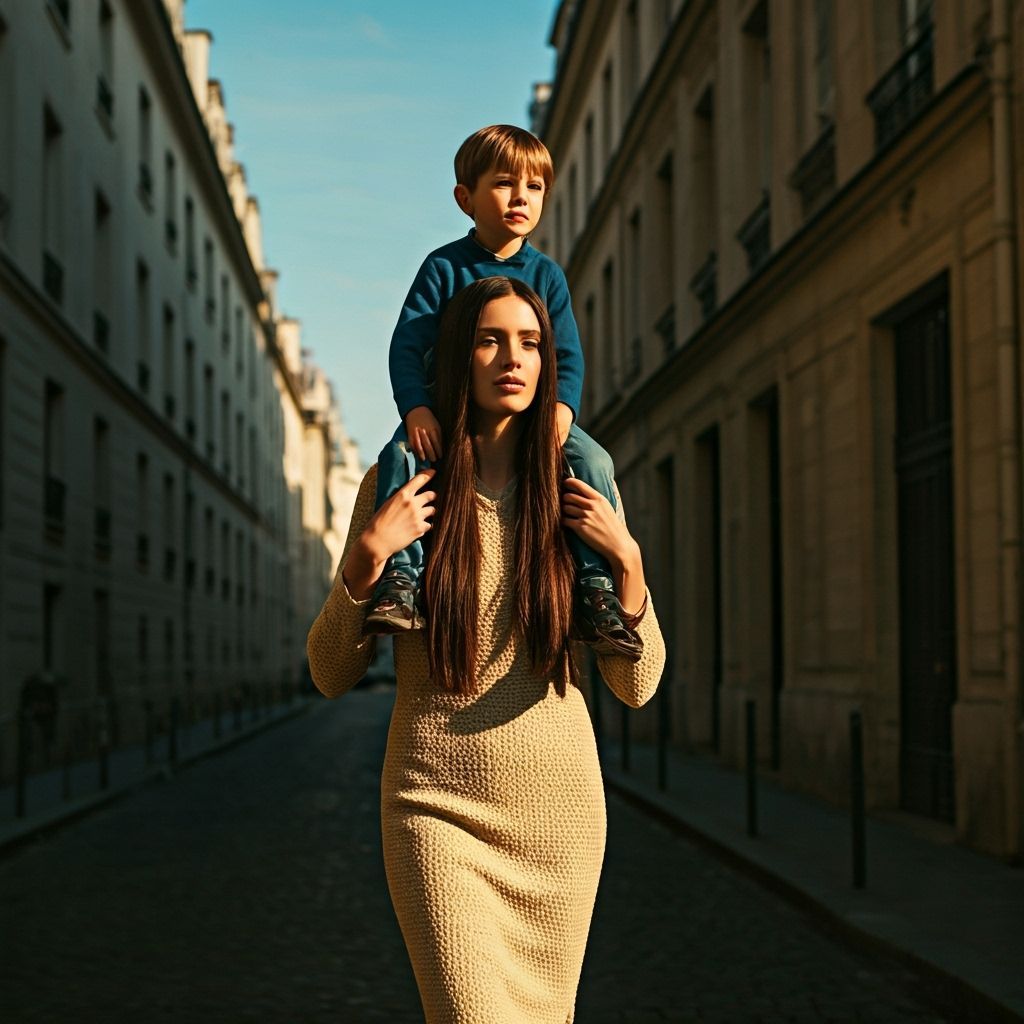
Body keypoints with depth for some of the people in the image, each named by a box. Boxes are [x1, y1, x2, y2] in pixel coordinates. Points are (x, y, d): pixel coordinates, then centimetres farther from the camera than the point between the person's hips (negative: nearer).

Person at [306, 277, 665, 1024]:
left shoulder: (579, 492, 3)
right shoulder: (399, 483, -1)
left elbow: (636, 687, 3)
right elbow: (331, 675, 1)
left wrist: (626, 559, -12)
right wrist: (367, 555, -14)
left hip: (561, 803, 3)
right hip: (441, 807, -2)